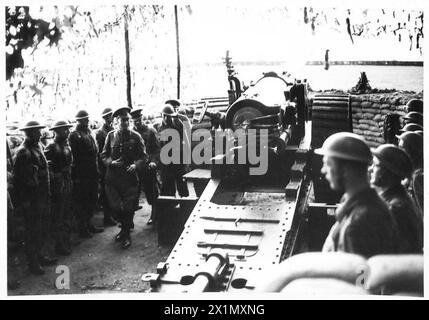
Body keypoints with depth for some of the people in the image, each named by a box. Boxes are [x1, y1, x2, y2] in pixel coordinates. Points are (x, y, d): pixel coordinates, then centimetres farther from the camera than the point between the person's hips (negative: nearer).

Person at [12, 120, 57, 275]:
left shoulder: (38, 146, 10)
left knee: (43, 229, 17)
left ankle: (40, 256, 32)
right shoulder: (23, 152, -16)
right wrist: (22, 201, -17)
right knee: (33, 231, 2)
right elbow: (17, 178, -17)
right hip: (31, 199, -8)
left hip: (43, 196, 8)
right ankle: (33, 263, 14)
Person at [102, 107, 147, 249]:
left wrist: (136, 165, -19)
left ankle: (126, 234, 19)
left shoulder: (135, 137, -1)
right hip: (113, 177, 2)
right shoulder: (111, 135, 5)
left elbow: (143, 157, 0)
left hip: (130, 177, -2)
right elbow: (104, 155, 10)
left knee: (128, 208, 2)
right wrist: (111, 162, -9)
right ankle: (125, 227, 36)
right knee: (115, 207, 9)